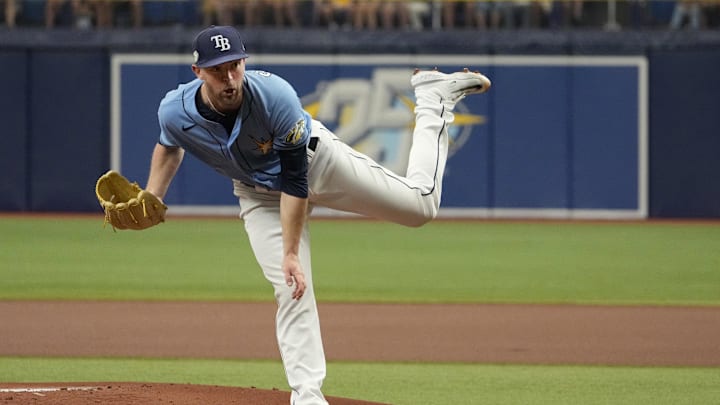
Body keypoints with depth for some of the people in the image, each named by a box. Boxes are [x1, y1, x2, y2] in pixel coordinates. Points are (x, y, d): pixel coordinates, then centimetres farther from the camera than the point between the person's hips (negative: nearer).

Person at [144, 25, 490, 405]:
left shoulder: (275, 95, -38)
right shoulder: (175, 112, -27)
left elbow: (295, 179, -30)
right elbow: (170, 146, 1)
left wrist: (291, 253, -30)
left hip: (317, 159, -2)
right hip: (260, 193, 2)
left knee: (420, 205, 8)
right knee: (292, 289, -13)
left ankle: (434, 95, 25)